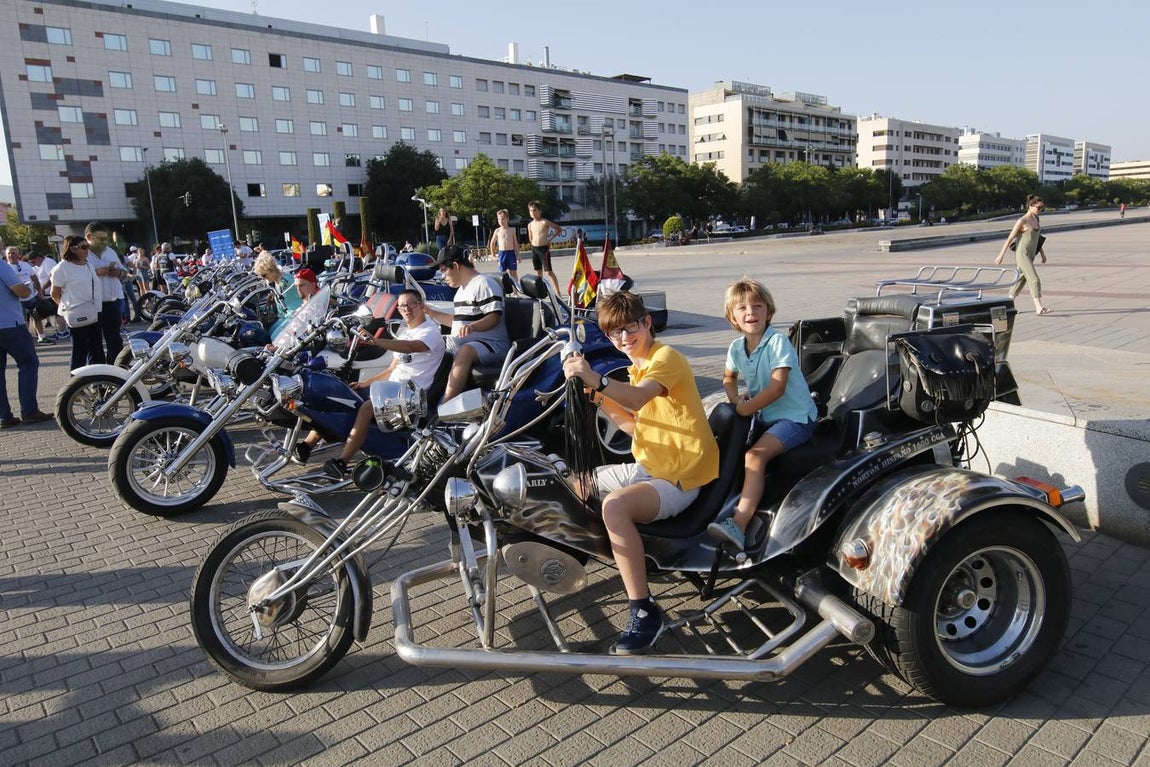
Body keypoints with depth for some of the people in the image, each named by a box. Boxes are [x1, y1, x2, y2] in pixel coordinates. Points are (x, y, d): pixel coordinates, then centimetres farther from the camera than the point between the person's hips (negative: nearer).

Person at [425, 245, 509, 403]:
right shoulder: (462, 289, 21)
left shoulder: (484, 283, -9)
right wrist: (429, 312, 25)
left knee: (465, 352, -38)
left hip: (491, 344, -10)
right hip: (461, 343, 10)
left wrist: (473, 326, -35)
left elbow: (494, 317, -18)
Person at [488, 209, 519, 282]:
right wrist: (493, 254, 11)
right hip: (501, 253, 0)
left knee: (513, 272, 3)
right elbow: (492, 243, 15)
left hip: (511, 253, 0)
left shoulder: (512, 230, 4)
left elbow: (516, 243, 8)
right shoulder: (497, 231, 4)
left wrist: (518, 255, 4)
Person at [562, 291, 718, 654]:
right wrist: (601, 399, 3)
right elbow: (637, 425, 14)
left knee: (615, 504, -35)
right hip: (647, 467, 10)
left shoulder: (666, 357, -13)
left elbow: (639, 396, -35)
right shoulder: (639, 366, 16)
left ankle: (644, 612, -26)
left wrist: (597, 380, -51)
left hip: (679, 478, -10)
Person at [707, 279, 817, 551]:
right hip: (763, 416, 8)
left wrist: (745, 409, -16)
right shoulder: (736, 347, 3)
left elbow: (776, 388, -23)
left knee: (754, 455, -28)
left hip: (794, 416, -8)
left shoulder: (778, 342, -17)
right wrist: (735, 399, 1)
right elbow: (729, 378, 22)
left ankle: (738, 524, -39)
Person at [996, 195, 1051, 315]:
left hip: (1030, 255, 8)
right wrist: (1001, 255, -9)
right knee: (1034, 279, -15)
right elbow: (1010, 238, -9)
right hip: (1022, 254, -8)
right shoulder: (1022, 221, -11)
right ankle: (1039, 308, -18)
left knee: (1021, 280, 12)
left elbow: (1038, 238, 21)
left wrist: (1042, 253, 17)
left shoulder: (1036, 219, 12)